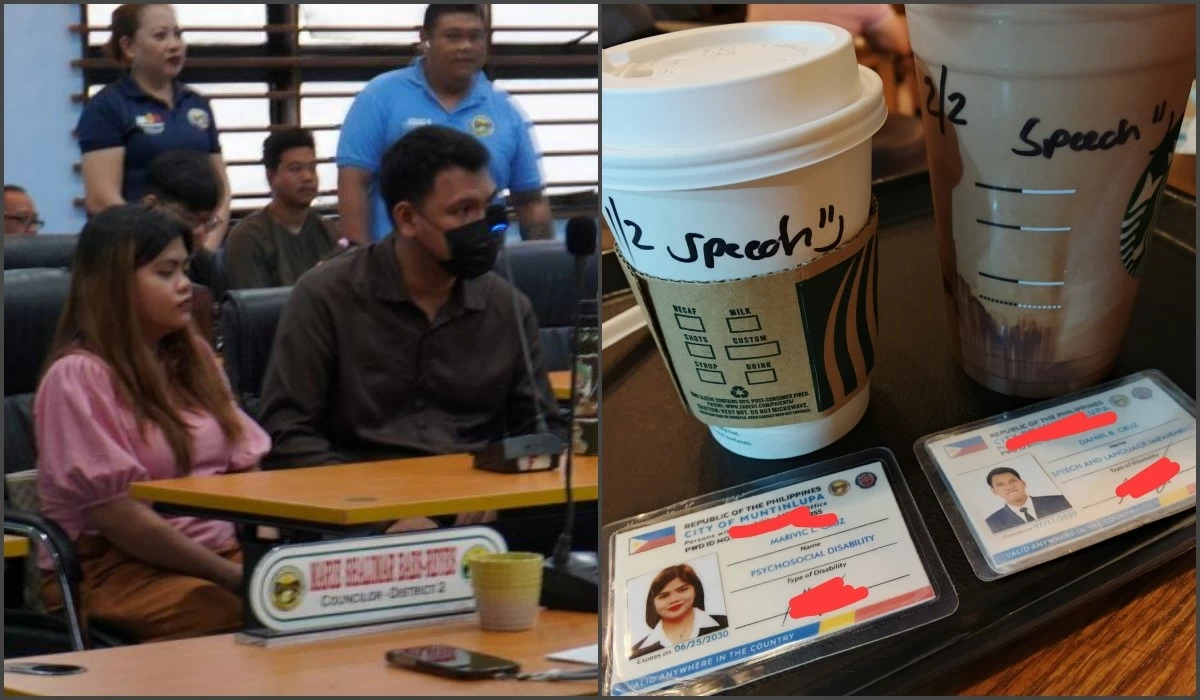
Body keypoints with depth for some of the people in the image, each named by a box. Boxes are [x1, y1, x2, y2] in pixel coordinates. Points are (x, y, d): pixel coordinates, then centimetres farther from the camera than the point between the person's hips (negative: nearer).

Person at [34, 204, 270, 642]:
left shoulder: (194, 357, 15)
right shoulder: (79, 376, -9)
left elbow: (245, 468, 12)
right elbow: (114, 514, -15)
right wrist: (232, 575, -16)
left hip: (219, 550, 7)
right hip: (111, 569, -7)